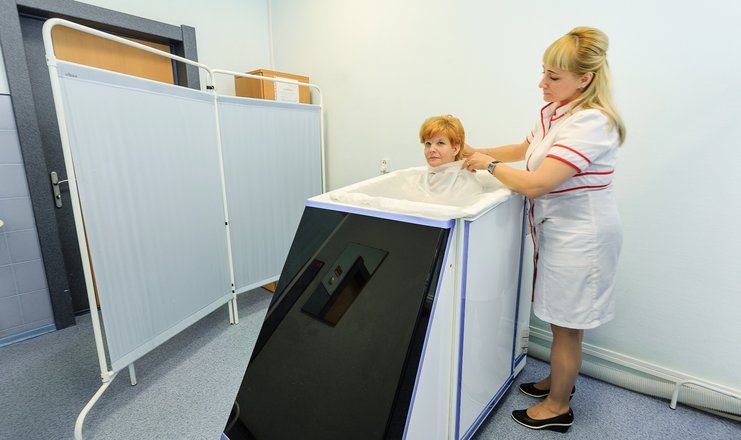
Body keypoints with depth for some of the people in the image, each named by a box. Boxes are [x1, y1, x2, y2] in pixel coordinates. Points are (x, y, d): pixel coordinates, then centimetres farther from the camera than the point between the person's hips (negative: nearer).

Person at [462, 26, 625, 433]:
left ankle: (557, 407, 30)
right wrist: (479, 152, 11)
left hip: (580, 237, -8)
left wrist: (489, 165, -15)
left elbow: (534, 184, -30)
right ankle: (560, 380, 45)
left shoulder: (590, 122, -24)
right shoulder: (552, 112, 6)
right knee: (562, 320, 22)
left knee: (565, 324, 8)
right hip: (558, 229, 9)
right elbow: (525, 149, 22)